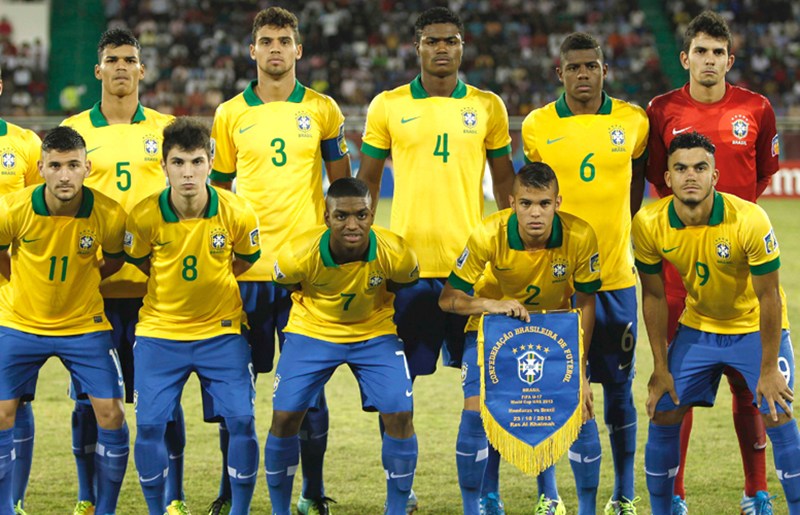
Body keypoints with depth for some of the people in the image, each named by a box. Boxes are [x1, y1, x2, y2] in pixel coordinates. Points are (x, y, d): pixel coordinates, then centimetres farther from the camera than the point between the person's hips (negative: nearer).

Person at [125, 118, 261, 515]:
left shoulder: (237, 213, -13)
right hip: (160, 331, 0)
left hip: (222, 331, 0)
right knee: (149, 424, -7)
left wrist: (211, 288, 6)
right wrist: (170, 294, 7)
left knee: (241, 420, -9)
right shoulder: (144, 216, -14)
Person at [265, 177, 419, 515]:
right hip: (311, 331, 0)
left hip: (375, 333, 0)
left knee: (400, 414, -12)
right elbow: (284, 283, -4)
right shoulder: (299, 255, -29)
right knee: (284, 417, -8)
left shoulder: (394, 254, -26)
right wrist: (314, 307, 2)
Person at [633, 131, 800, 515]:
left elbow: (768, 296, -20)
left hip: (755, 328, -3)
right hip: (697, 328, 3)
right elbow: (654, 296, -6)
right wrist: (660, 368, -4)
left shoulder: (749, 221, -29)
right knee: (663, 416, -1)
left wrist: (768, 370, -17)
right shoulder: (649, 224, -20)